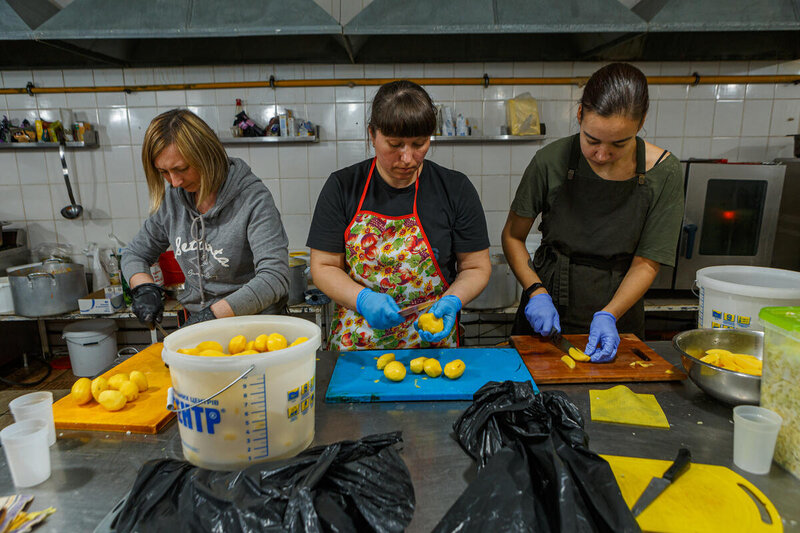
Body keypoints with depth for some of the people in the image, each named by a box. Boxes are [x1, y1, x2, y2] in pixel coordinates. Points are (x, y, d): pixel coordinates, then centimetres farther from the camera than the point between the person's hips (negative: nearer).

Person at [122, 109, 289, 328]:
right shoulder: (172, 198, 4)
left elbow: (275, 278, -22)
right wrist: (144, 288, -3)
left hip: (254, 323, -4)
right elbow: (134, 254, 17)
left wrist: (213, 314, -27)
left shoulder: (253, 198, -14)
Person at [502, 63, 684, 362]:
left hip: (617, 318, 1)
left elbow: (646, 264, -7)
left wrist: (609, 315, -21)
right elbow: (513, 236, -3)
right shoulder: (552, 161, -13)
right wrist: (536, 291, -15)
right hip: (547, 310, 0)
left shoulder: (663, 174, -11)